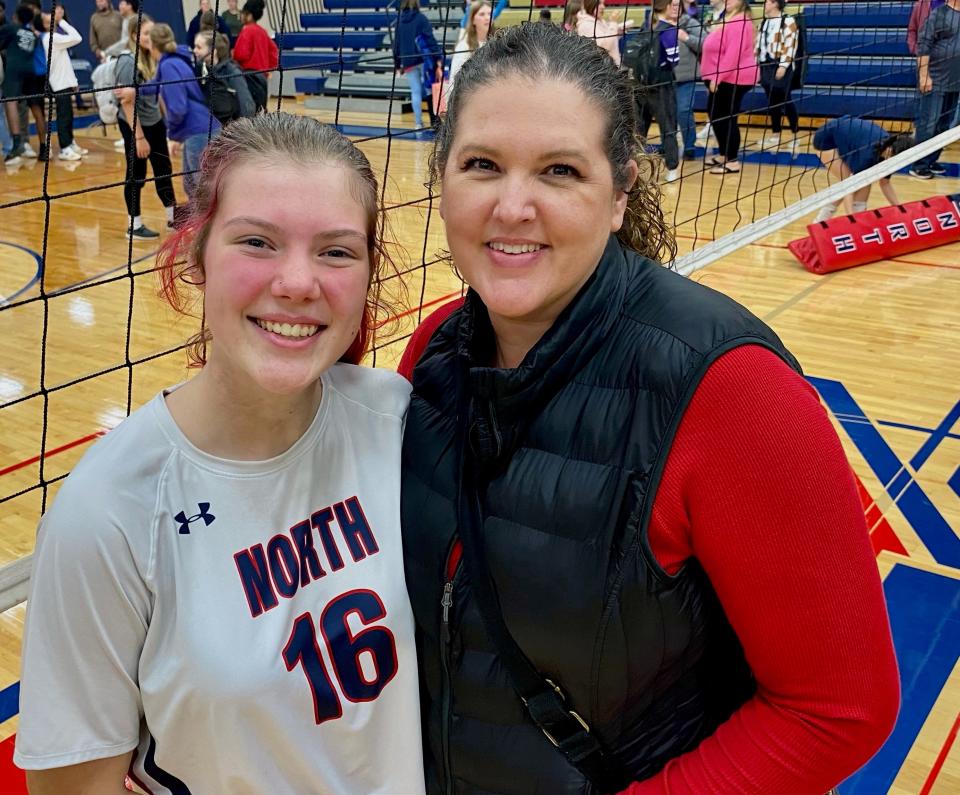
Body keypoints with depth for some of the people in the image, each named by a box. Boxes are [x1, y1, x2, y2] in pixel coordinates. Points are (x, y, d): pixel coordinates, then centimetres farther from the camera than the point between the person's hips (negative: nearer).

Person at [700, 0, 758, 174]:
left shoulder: (739, 22, -18)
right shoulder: (729, 20, 17)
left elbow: (733, 54, -26)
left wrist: (717, 77, -24)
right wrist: (715, 77, 20)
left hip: (733, 79, -11)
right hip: (725, 78, 11)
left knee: (727, 118, -7)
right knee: (715, 114, 17)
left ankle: (733, 161, -2)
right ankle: (725, 155, 27)